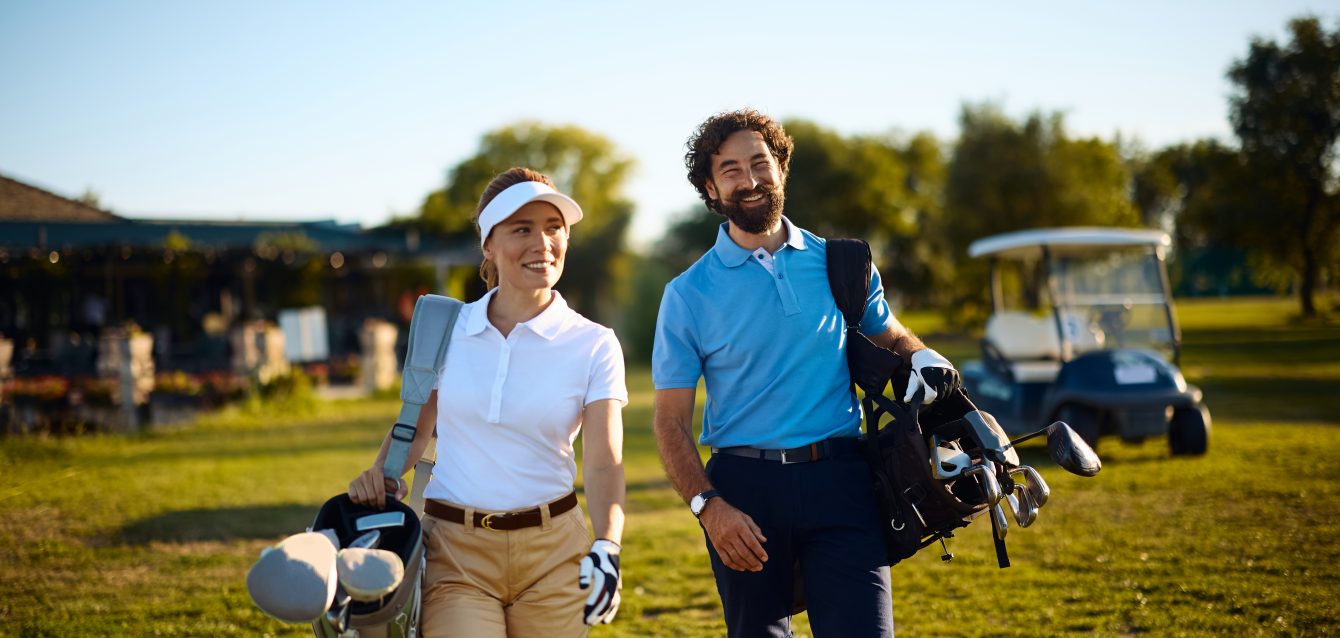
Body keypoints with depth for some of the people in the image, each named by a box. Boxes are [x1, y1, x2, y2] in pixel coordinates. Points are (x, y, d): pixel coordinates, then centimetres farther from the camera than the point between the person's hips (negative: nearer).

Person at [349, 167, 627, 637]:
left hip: (553, 553, 0)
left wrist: (606, 547, -27)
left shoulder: (593, 345, -2)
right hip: (454, 552, 0)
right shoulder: (445, 327, 2)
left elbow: (604, 464, -10)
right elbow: (415, 424, 14)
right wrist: (380, 476, -5)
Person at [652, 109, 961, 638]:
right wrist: (708, 506, -14)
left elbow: (886, 335, 24)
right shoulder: (687, 294, 2)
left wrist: (921, 356, -1)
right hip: (745, 489, 0)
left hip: (839, 481, 0)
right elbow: (671, 422, 0)